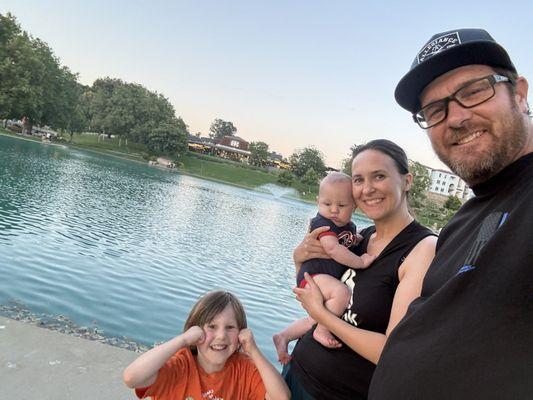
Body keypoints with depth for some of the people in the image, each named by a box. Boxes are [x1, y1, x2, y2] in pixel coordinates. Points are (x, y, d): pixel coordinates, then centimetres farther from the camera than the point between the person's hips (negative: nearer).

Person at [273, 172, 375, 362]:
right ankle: (322, 331, -18)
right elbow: (332, 248, -31)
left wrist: (361, 239, 12)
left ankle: (283, 337, 33)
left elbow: (354, 240, 34)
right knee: (342, 292, -36)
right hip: (313, 275, -10)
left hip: (327, 279, 10)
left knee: (315, 320, 21)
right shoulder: (322, 222, -16)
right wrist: (360, 262, -26)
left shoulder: (350, 226, 11)